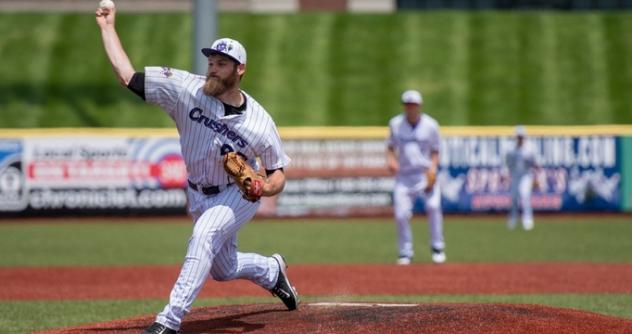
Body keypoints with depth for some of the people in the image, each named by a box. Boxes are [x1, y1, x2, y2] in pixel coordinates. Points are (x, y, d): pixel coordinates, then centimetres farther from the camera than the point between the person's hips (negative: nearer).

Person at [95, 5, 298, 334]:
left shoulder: (259, 122, -22)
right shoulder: (187, 89, -20)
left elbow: (277, 174, -10)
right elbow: (126, 74, -22)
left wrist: (263, 187, -32)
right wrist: (107, 27, -23)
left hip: (239, 193, -4)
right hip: (199, 194, 4)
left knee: (204, 235, -32)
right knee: (223, 269, 16)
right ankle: (272, 271, 51)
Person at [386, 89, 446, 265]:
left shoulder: (430, 125, -1)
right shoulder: (395, 124, 4)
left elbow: (435, 151, 6)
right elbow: (390, 147, 14)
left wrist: (433, 168, -10)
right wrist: (391, 160, -7)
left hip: (425, 173, -2)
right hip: (403, 175, 2)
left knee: (433, 205, -22)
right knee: (401, 214, -7)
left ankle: (437, 248, -7)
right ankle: (405, 253, 10)